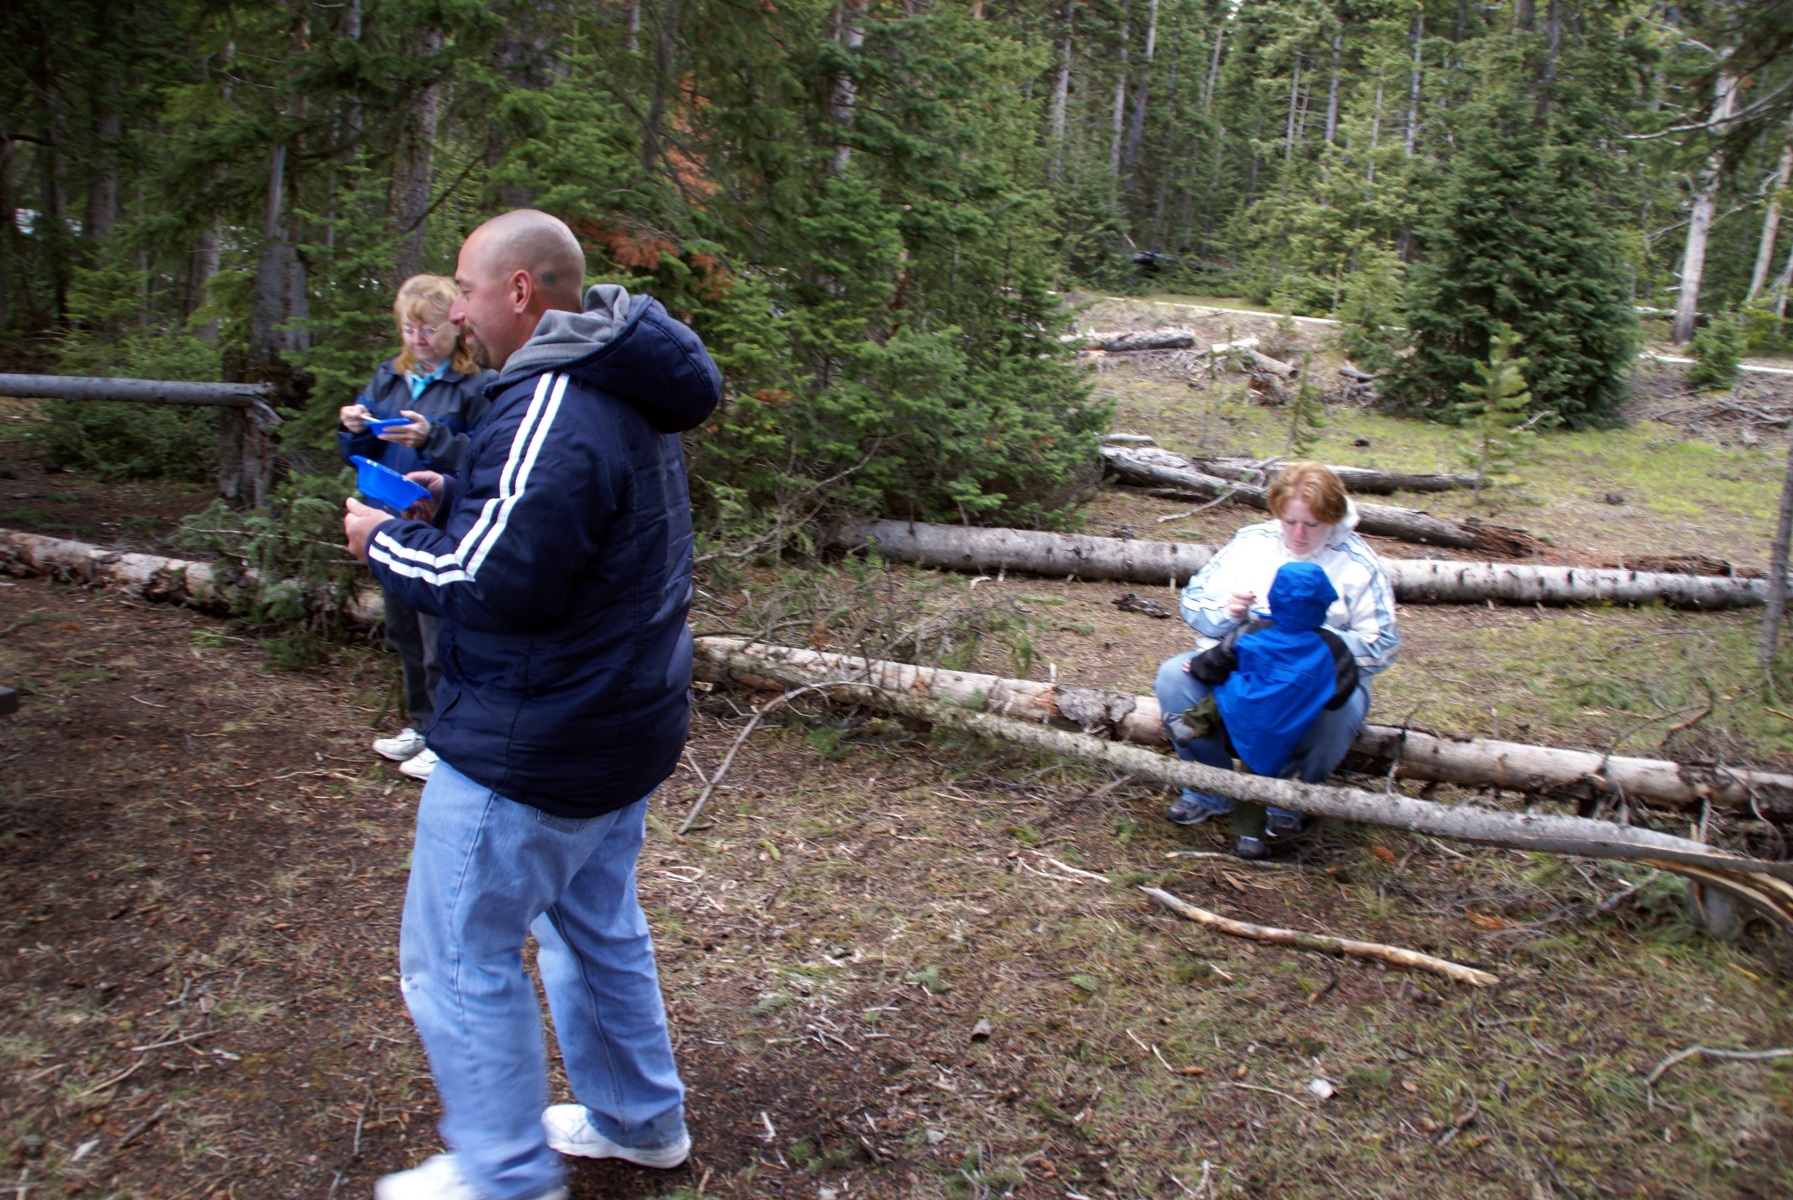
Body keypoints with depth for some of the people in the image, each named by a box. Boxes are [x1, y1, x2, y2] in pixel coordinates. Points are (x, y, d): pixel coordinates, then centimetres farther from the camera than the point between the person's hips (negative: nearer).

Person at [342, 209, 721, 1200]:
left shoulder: (553, 413, -25)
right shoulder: (621, 394, 8)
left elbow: (496, 585, -28)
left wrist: (387, 543, -11)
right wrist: (453, 502, 6)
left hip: (531, 754, -10)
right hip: (622, 723, 10)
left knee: (459, 961, 7)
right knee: (597, 925, 23)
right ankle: (639, 1119, 39)